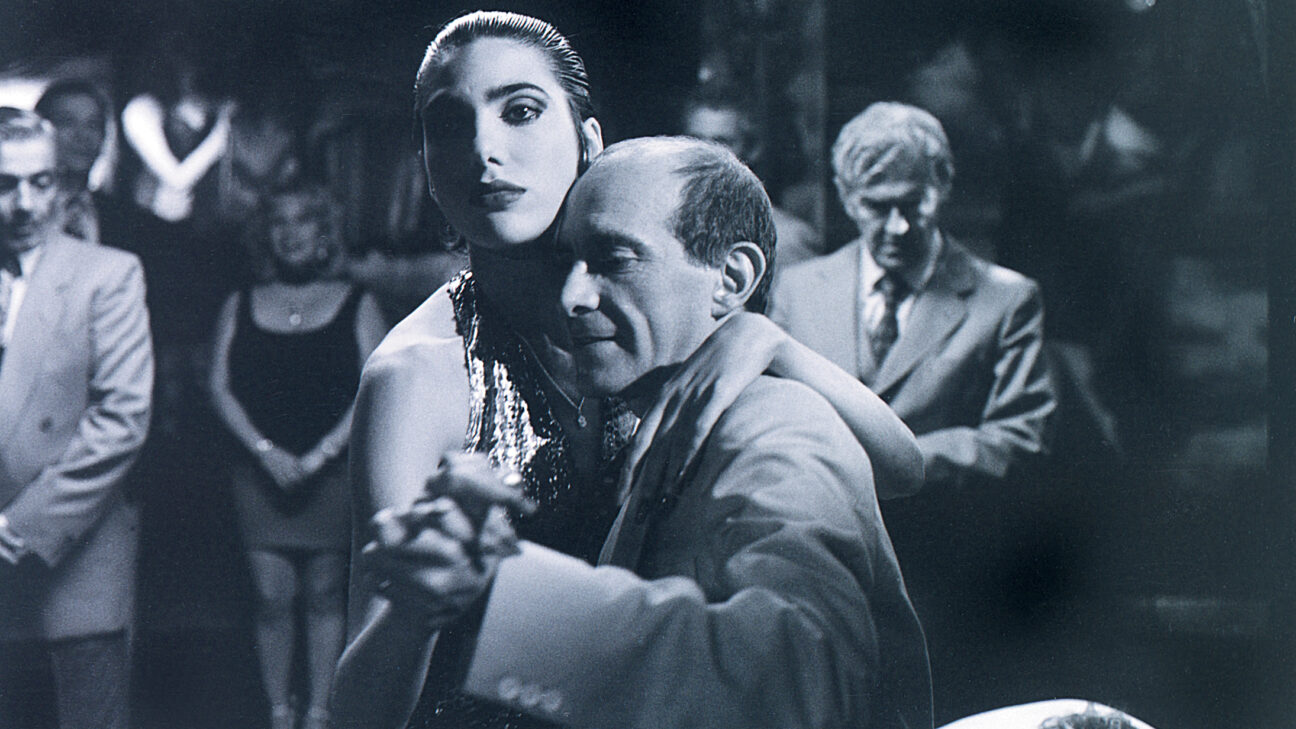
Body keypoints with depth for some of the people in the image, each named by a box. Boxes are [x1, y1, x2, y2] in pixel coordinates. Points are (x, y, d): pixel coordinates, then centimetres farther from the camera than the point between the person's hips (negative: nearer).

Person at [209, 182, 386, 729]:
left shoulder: (356, 305, 7)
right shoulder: (240, 306, 12)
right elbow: (220, 386, 5)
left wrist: (319, 455, -11)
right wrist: (268, 452, -8)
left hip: (332, 473, -1)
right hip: (260, 472, 1)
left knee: (325, 593, 1)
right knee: (273, 595, -4)